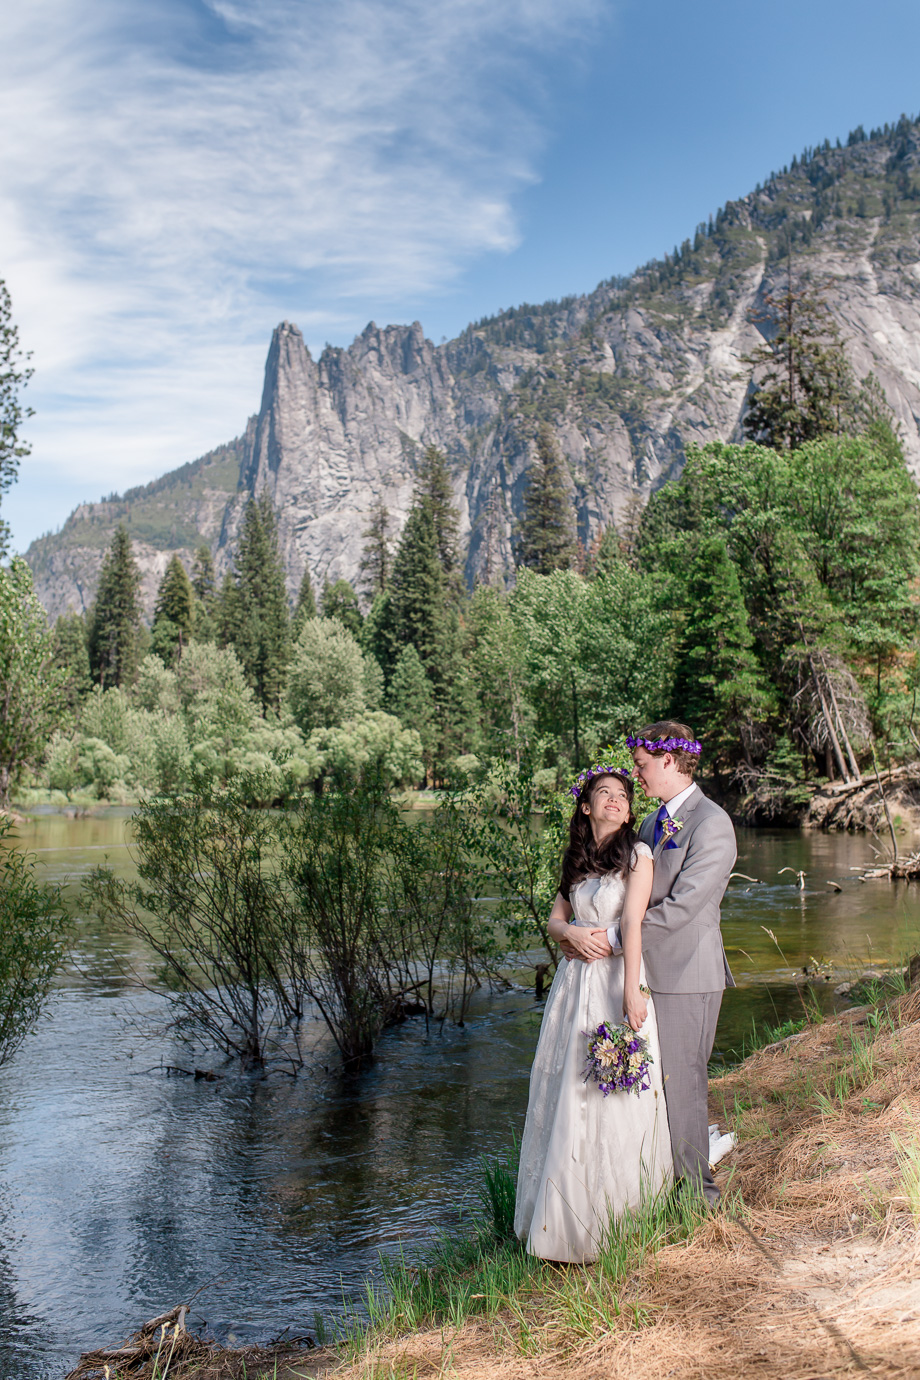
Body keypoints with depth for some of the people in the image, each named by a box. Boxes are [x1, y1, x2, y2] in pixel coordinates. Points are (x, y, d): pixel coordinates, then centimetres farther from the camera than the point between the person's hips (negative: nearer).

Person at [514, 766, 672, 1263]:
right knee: (565, 1094, 8)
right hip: (574, 983, 6)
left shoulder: (637, 855, -4)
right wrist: (571, 933, -9)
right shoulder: (577, 860, 13)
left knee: (612, 1099, -3)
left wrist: (632, 992, -18)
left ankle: (613, 1219, 10)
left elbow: (633, 924, -12)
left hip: (614, 982, -5)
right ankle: (564, 1215, 22)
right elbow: (555, 918, 15)